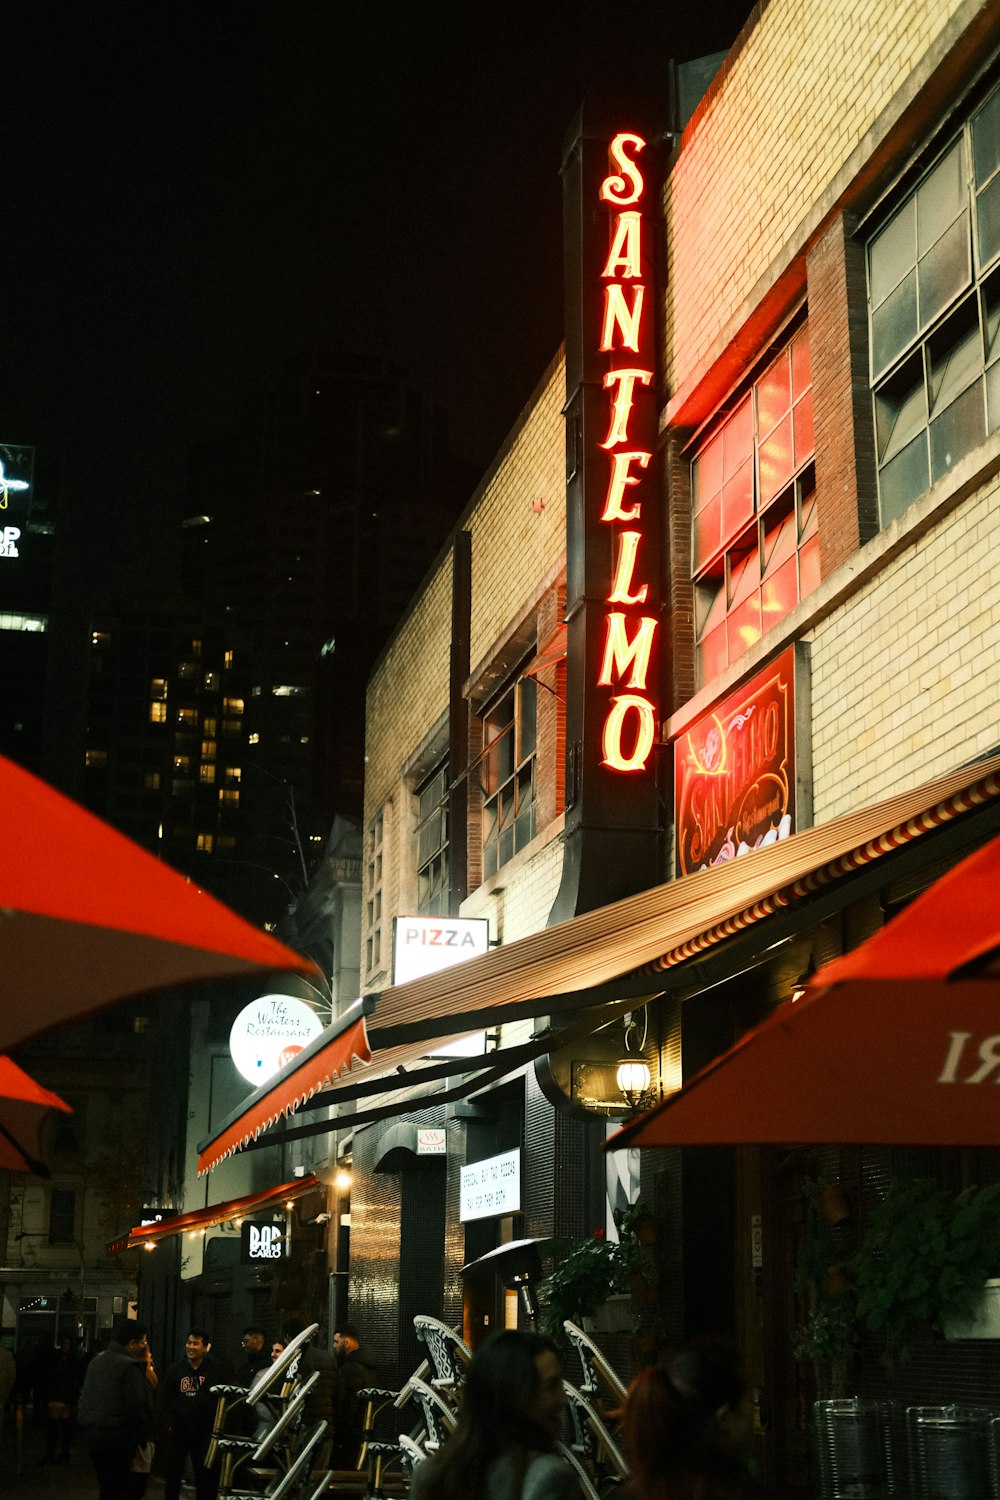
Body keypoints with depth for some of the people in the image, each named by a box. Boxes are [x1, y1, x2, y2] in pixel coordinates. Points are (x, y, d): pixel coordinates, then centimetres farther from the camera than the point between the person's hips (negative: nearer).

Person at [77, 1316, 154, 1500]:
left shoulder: (95, 1362, 11)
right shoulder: (130, 1366, -15)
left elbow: (85, 1398, 15)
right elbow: (137, 1406, -18)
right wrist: (143, 1435, -5)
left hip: (92, 1434, 8)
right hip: (118, 1437, -8)